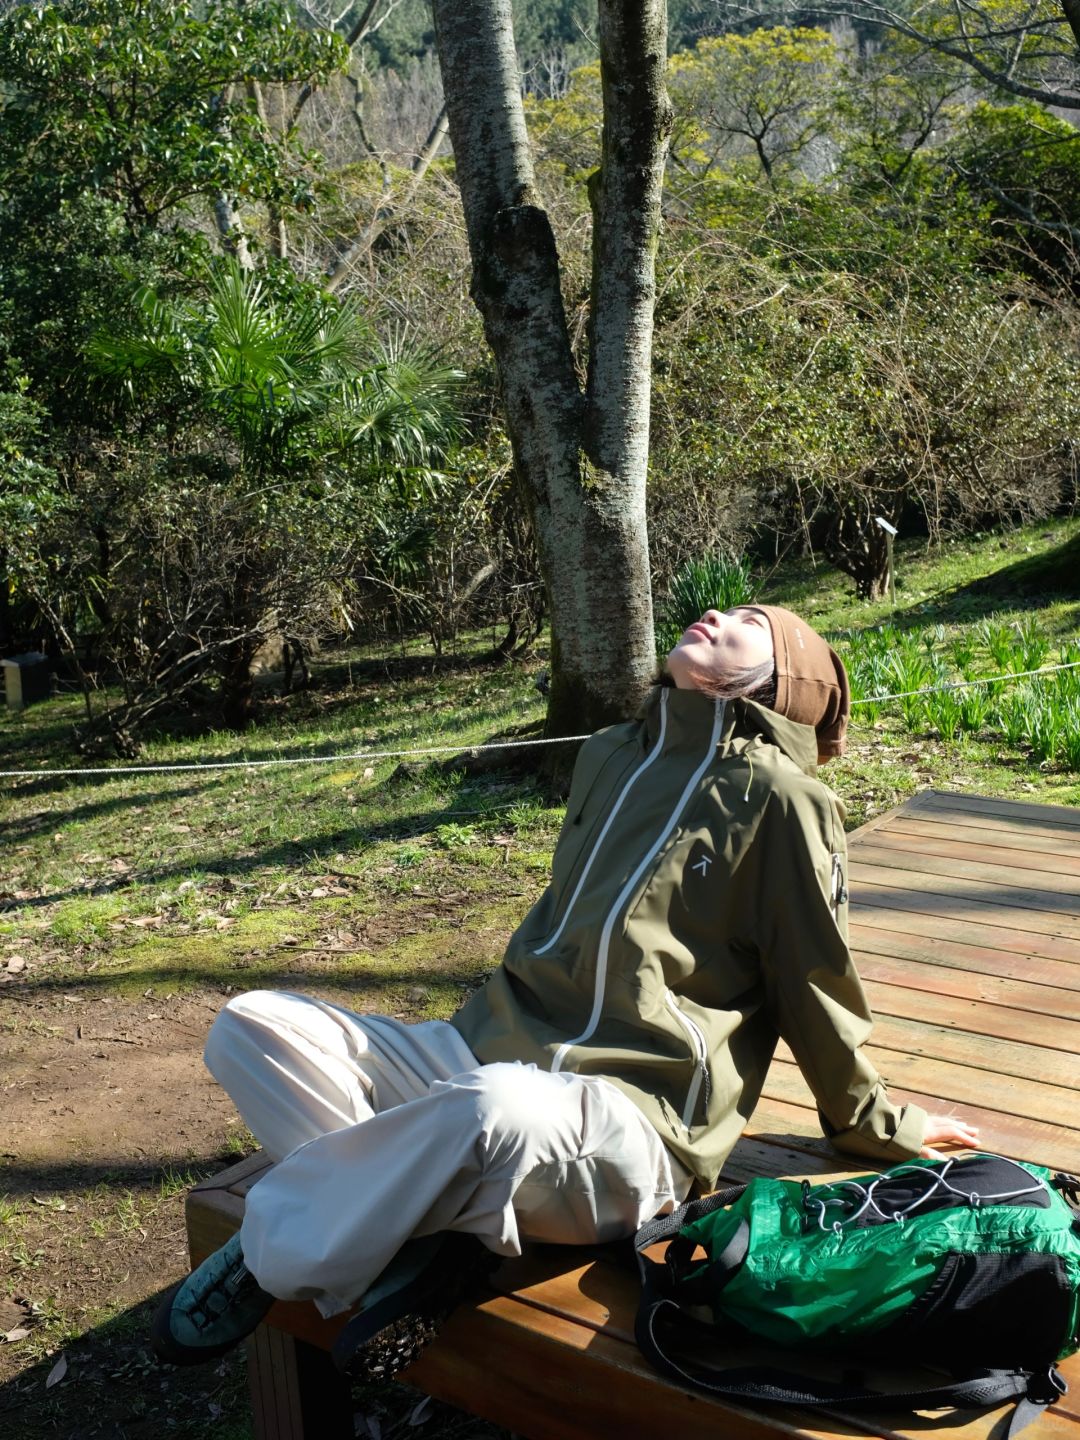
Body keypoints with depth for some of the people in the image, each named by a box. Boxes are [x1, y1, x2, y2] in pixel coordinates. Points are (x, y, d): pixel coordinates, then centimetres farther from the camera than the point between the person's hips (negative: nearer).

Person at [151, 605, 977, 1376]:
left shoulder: (783, 798, -2)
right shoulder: (610, 756, 18)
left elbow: (815, 987, 6)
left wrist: (877, 1125, 13)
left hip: (632, 1121, -7)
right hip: (485, 1054, 7)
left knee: (496, 1108, -41)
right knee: (251, 1027, -9)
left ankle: (270, 1254, -16)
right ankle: (426, 1225, -18)